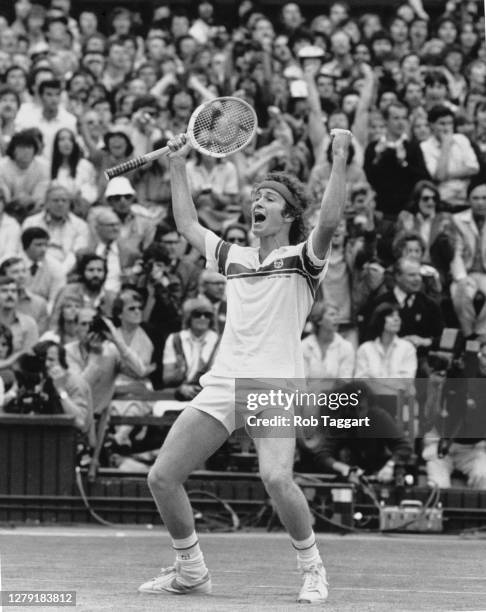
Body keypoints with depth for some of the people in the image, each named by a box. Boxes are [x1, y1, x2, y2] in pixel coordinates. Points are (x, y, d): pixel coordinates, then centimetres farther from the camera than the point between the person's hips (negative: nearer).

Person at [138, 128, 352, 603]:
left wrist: (340, 158, -20)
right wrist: (178, 166, 32)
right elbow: (187, 225, 33)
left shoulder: (301, 259, 4)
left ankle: (312, 569, -10)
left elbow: (328, 221, -15)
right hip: (222, 383, 6)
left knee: (276, 478, -30)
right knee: (162, 477, -1)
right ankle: (191, 571, 17)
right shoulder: (235, 258, 21)